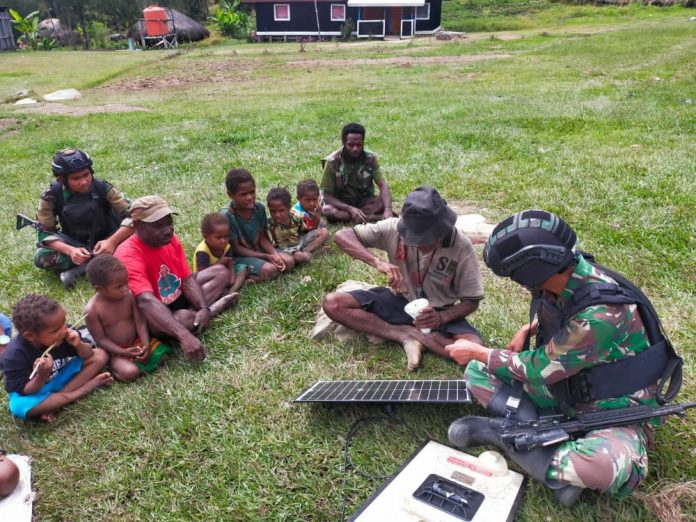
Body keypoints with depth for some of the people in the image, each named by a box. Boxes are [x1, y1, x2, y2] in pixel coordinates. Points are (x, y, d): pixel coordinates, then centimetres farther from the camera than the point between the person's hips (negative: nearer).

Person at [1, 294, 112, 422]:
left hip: (61, 377, 5)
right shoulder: (15, 356, -28)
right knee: (19, 406, -39)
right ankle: (92, 383, -27)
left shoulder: (62, 335, -18)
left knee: (100, 355, -9)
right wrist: (42, 376, -43)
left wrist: (79, 345, -30)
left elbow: (88, 356, -7)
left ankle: (53, 405, -19)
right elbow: (25, 392, -24)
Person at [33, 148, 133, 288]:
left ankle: (80, 269, -27)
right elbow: (45, 233, -15)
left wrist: (112, 241, -38)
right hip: (75, 246, 1)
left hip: (105, 242, 0)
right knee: (41, 257, -27)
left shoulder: (102, 188, -20)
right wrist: (70, 251, -34)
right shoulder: (52, 196, -18)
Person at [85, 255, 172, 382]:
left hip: (137, 342, 4)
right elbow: (100, 339, -15)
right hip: (116, 351, -4)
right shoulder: (92, 310, -20)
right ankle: (114, 368, 1)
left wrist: (146, 345, -22)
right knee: (130, 373, -28)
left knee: (162, 355, -12)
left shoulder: (130, 296, -10)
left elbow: (140, 322, -7)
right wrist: (123, 352, -26)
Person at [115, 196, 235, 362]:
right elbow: (147, 301, -45)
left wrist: (203, 308, -26)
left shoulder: (171, 239, -8)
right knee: (182, 318, -38)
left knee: (220, 272, 5)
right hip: (153, 316, -8)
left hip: (177, 297, 8)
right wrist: (183, 335, -56)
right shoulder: (128, 255, -31)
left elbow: (188, 279, -6)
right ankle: (213, 308, -7)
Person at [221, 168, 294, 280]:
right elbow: (235, 248, -19)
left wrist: (274, 254, -20)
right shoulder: (226, 216, -25)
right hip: (238, 256, -6)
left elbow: (262, 238, 0)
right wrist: (265, 257, -23)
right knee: (269, 270, -27)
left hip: (257, 250, 7)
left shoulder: (259, 208, -8)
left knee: (289, 262, -9)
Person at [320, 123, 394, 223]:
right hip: (341, 204, -1)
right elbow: (327, 196, -17)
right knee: (327, 210, -35)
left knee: (383, 202, -26)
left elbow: (383, 185, -21)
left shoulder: (370, 159, -13)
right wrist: (350, 209, -33)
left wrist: (388, 210, -40)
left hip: (364, 202, 2)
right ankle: (374, 217, -34)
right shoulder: (332, 162, -19)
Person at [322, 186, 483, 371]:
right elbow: (342, 236, -21)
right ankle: (406, 337, -22)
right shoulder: (395, 228, -17)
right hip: (399, 302, 2)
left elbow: (471, 301, -10)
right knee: (332, 303, -20)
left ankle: (409, 333, -15)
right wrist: (378, 262, -37)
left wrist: (442, 318, -30)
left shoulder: (461, 247, -19)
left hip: (438, 312, -2)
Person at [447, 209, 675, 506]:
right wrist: (529, 329, -3)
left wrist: (478, 352, -10)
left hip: (614, 412, -7)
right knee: (477, 372, -2)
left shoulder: (602, 313, -34)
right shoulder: (560, 275, -11)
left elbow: (540, 369, -22)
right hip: (565, 388, 7)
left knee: (608, 467, -39)